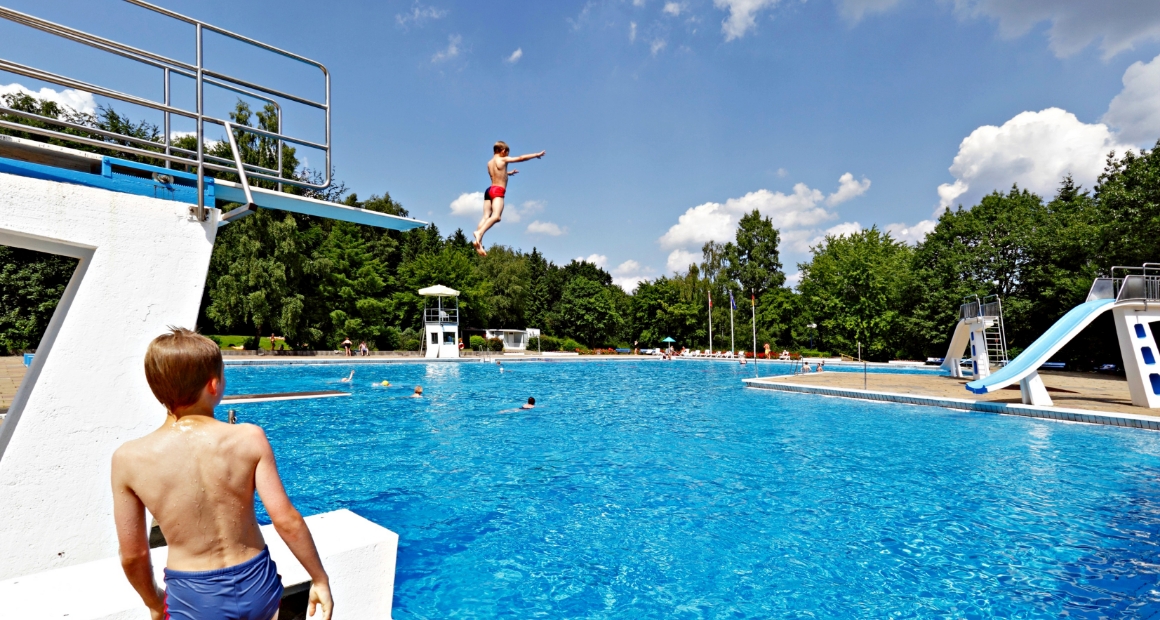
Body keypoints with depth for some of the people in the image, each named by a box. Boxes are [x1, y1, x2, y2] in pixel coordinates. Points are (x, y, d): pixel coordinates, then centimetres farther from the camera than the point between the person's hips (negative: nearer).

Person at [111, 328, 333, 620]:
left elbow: (133, 554, -5)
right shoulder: (249, 438, -18)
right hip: (256, 587, 0)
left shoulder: (129, 458, -14)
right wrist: (320, 579, -3)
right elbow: (286, 520, -16)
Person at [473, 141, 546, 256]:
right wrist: (536, 155, 16)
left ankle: (478, 242, -19)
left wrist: (508, 173, 57)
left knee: (486, 216, -2)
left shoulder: (489, 162, 22)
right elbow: (521, 158, 5)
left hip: (489, 190, 8)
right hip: (498, 191, -8)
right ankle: (479, 233, -43)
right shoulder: (503, 160, 3)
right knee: (496, 216, -22)